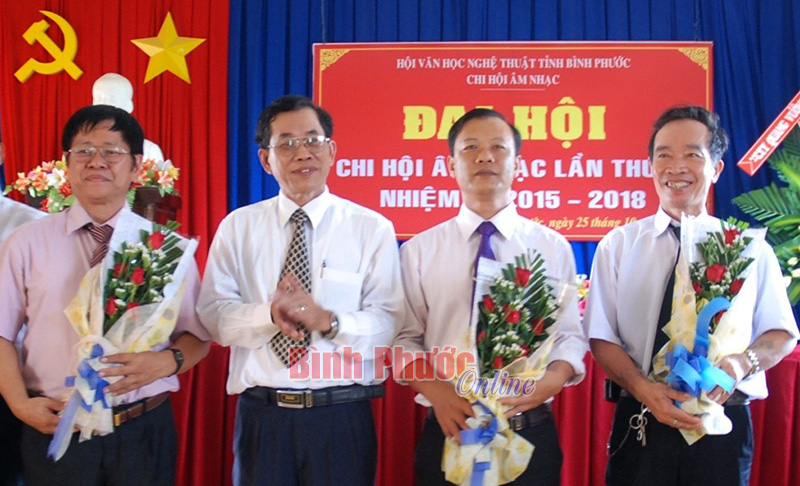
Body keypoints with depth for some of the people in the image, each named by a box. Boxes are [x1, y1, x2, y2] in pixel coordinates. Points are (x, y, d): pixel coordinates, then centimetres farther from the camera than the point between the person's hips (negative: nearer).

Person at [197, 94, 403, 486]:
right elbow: (214, 314, -1)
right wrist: (268, 315, -20)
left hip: (342, 415, -1)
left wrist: (327, 320, -23)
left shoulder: (372, 228, 0)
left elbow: (388, 323, -7)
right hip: (261, 414, 2)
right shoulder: (237, 227, 6)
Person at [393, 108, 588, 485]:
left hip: (531, 435, 1)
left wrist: (555, 377, -17)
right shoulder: (419, 251, 3)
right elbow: (405, 340, 2)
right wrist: (435, 389, -14)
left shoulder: (553, 247, 4)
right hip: (448, 431, 0)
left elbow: (570, 335, 3)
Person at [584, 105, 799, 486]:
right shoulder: (618, 245, 2)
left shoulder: (750, 248, 3)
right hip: (640, 424, 0)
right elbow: (601, 336, 0)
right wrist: (644, 389, -16)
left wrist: (742, 362, -15)